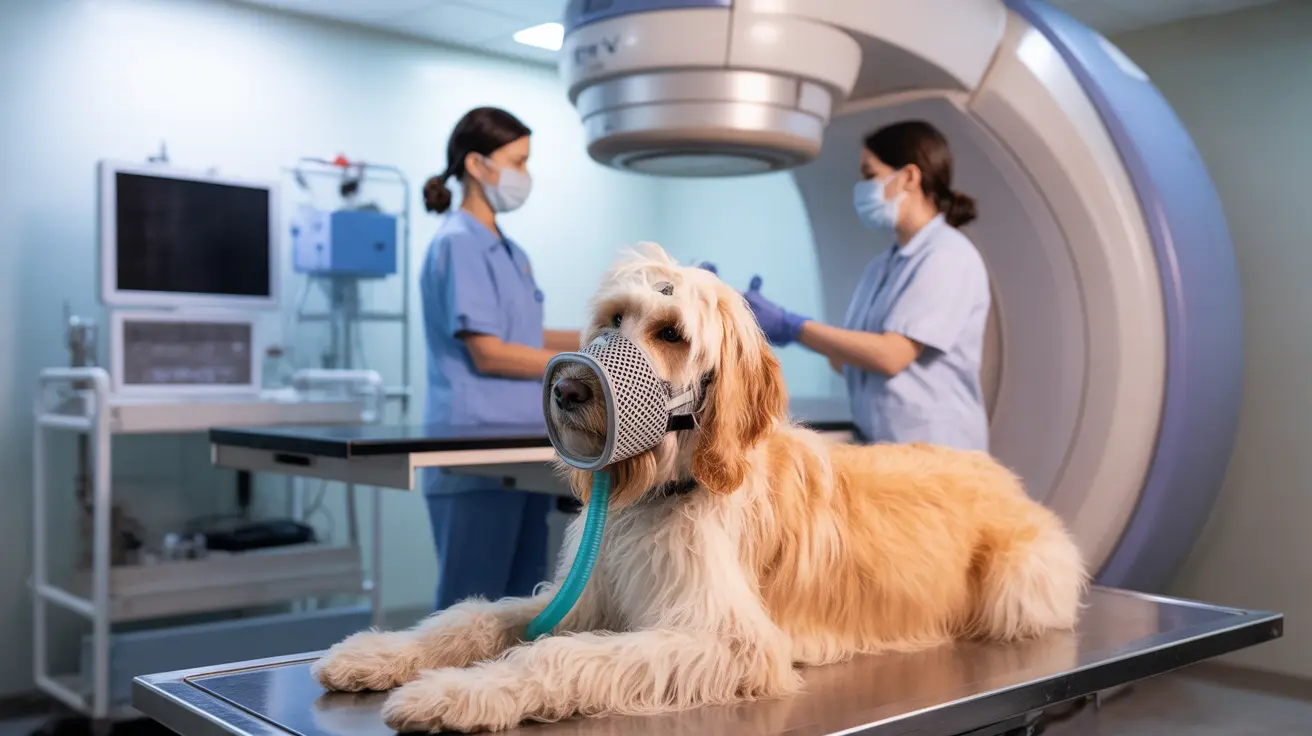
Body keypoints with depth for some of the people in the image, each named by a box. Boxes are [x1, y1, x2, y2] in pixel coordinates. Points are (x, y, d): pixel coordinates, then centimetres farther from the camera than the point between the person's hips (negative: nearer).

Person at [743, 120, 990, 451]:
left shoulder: (948, 257, -12)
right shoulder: (883, 265, 12)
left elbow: (891, 355, -19)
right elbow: (849, 359, 11)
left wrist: (791, 327, -17)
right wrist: (775, 325, 1)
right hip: (881, 449, 7)